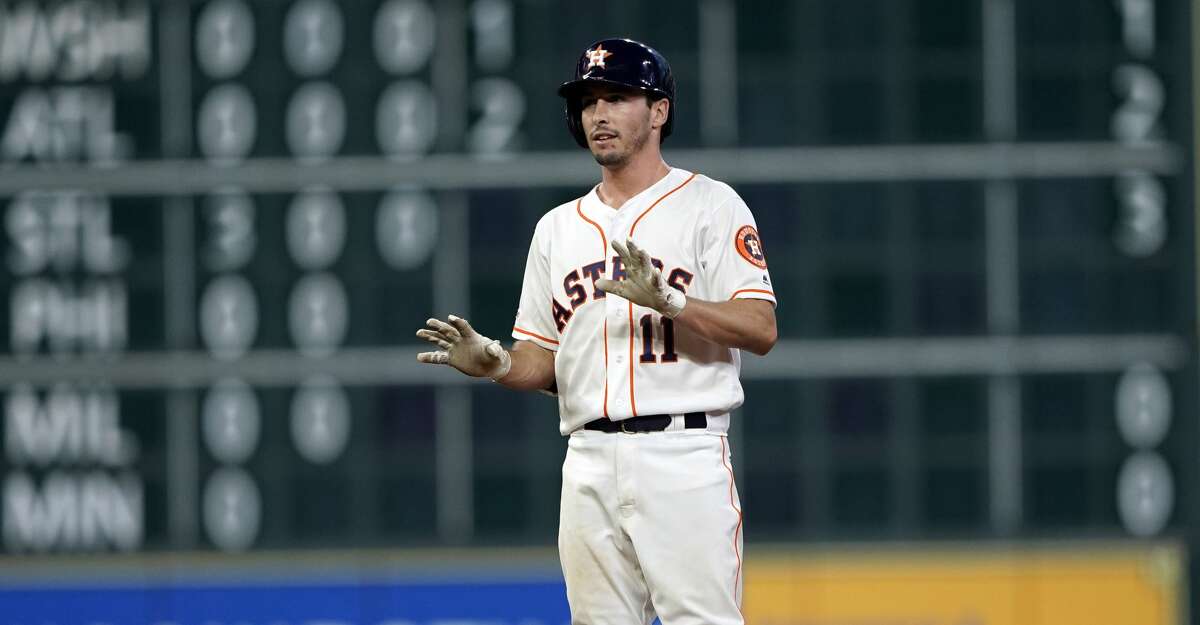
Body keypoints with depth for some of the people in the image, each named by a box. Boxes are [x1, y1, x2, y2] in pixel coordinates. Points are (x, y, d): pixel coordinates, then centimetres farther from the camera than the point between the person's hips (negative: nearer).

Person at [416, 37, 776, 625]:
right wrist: (494, 362, -2)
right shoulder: (557, 228, 19)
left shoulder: (709, 205, 1)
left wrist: (668, 300, -23)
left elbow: (760, 329, -8)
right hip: (589, 463, 5)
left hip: (682, 457, -5)